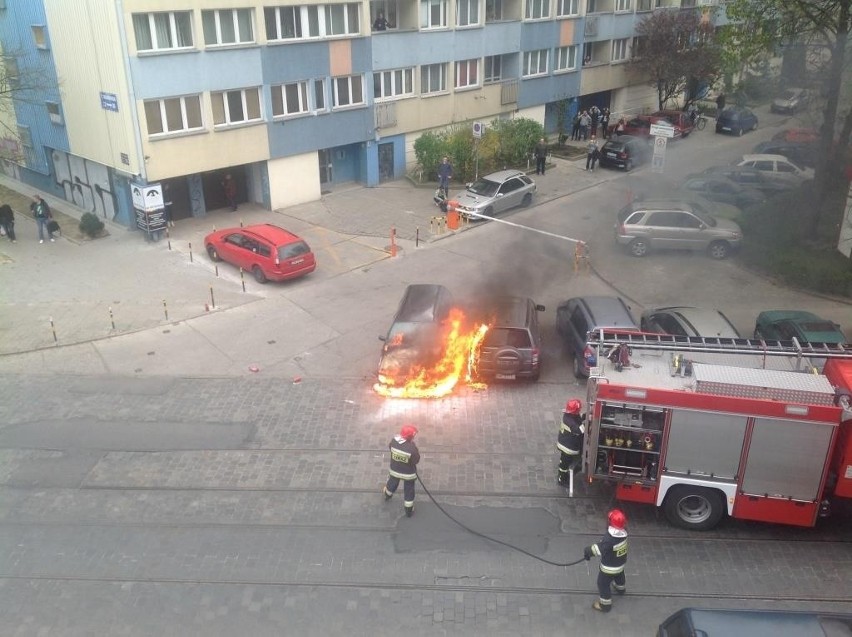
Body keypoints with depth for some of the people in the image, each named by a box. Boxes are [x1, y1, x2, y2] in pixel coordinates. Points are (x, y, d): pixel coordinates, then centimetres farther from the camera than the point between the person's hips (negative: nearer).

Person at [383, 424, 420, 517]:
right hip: (408, 473, -4)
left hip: (395, 470, 4)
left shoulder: (394, 441, -24)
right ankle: (409, 511, 37)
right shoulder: (412, 448, -36)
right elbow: (416, 460, -20)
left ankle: (387, 495, 66)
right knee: (409, 491, 19)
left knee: (392, 483, 35)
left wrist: (398, 437, -1)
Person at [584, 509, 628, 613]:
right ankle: (621, 589, 65)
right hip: (621, 564, 7)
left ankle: (605, 605, 31)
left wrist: (587, 551, -23)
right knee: (619, 575, 36)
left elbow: (599, 549, -38)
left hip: (609, 567, -7)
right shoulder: (623, 532, -19)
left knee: (603, 584, 15)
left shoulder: (609, 539, -40)